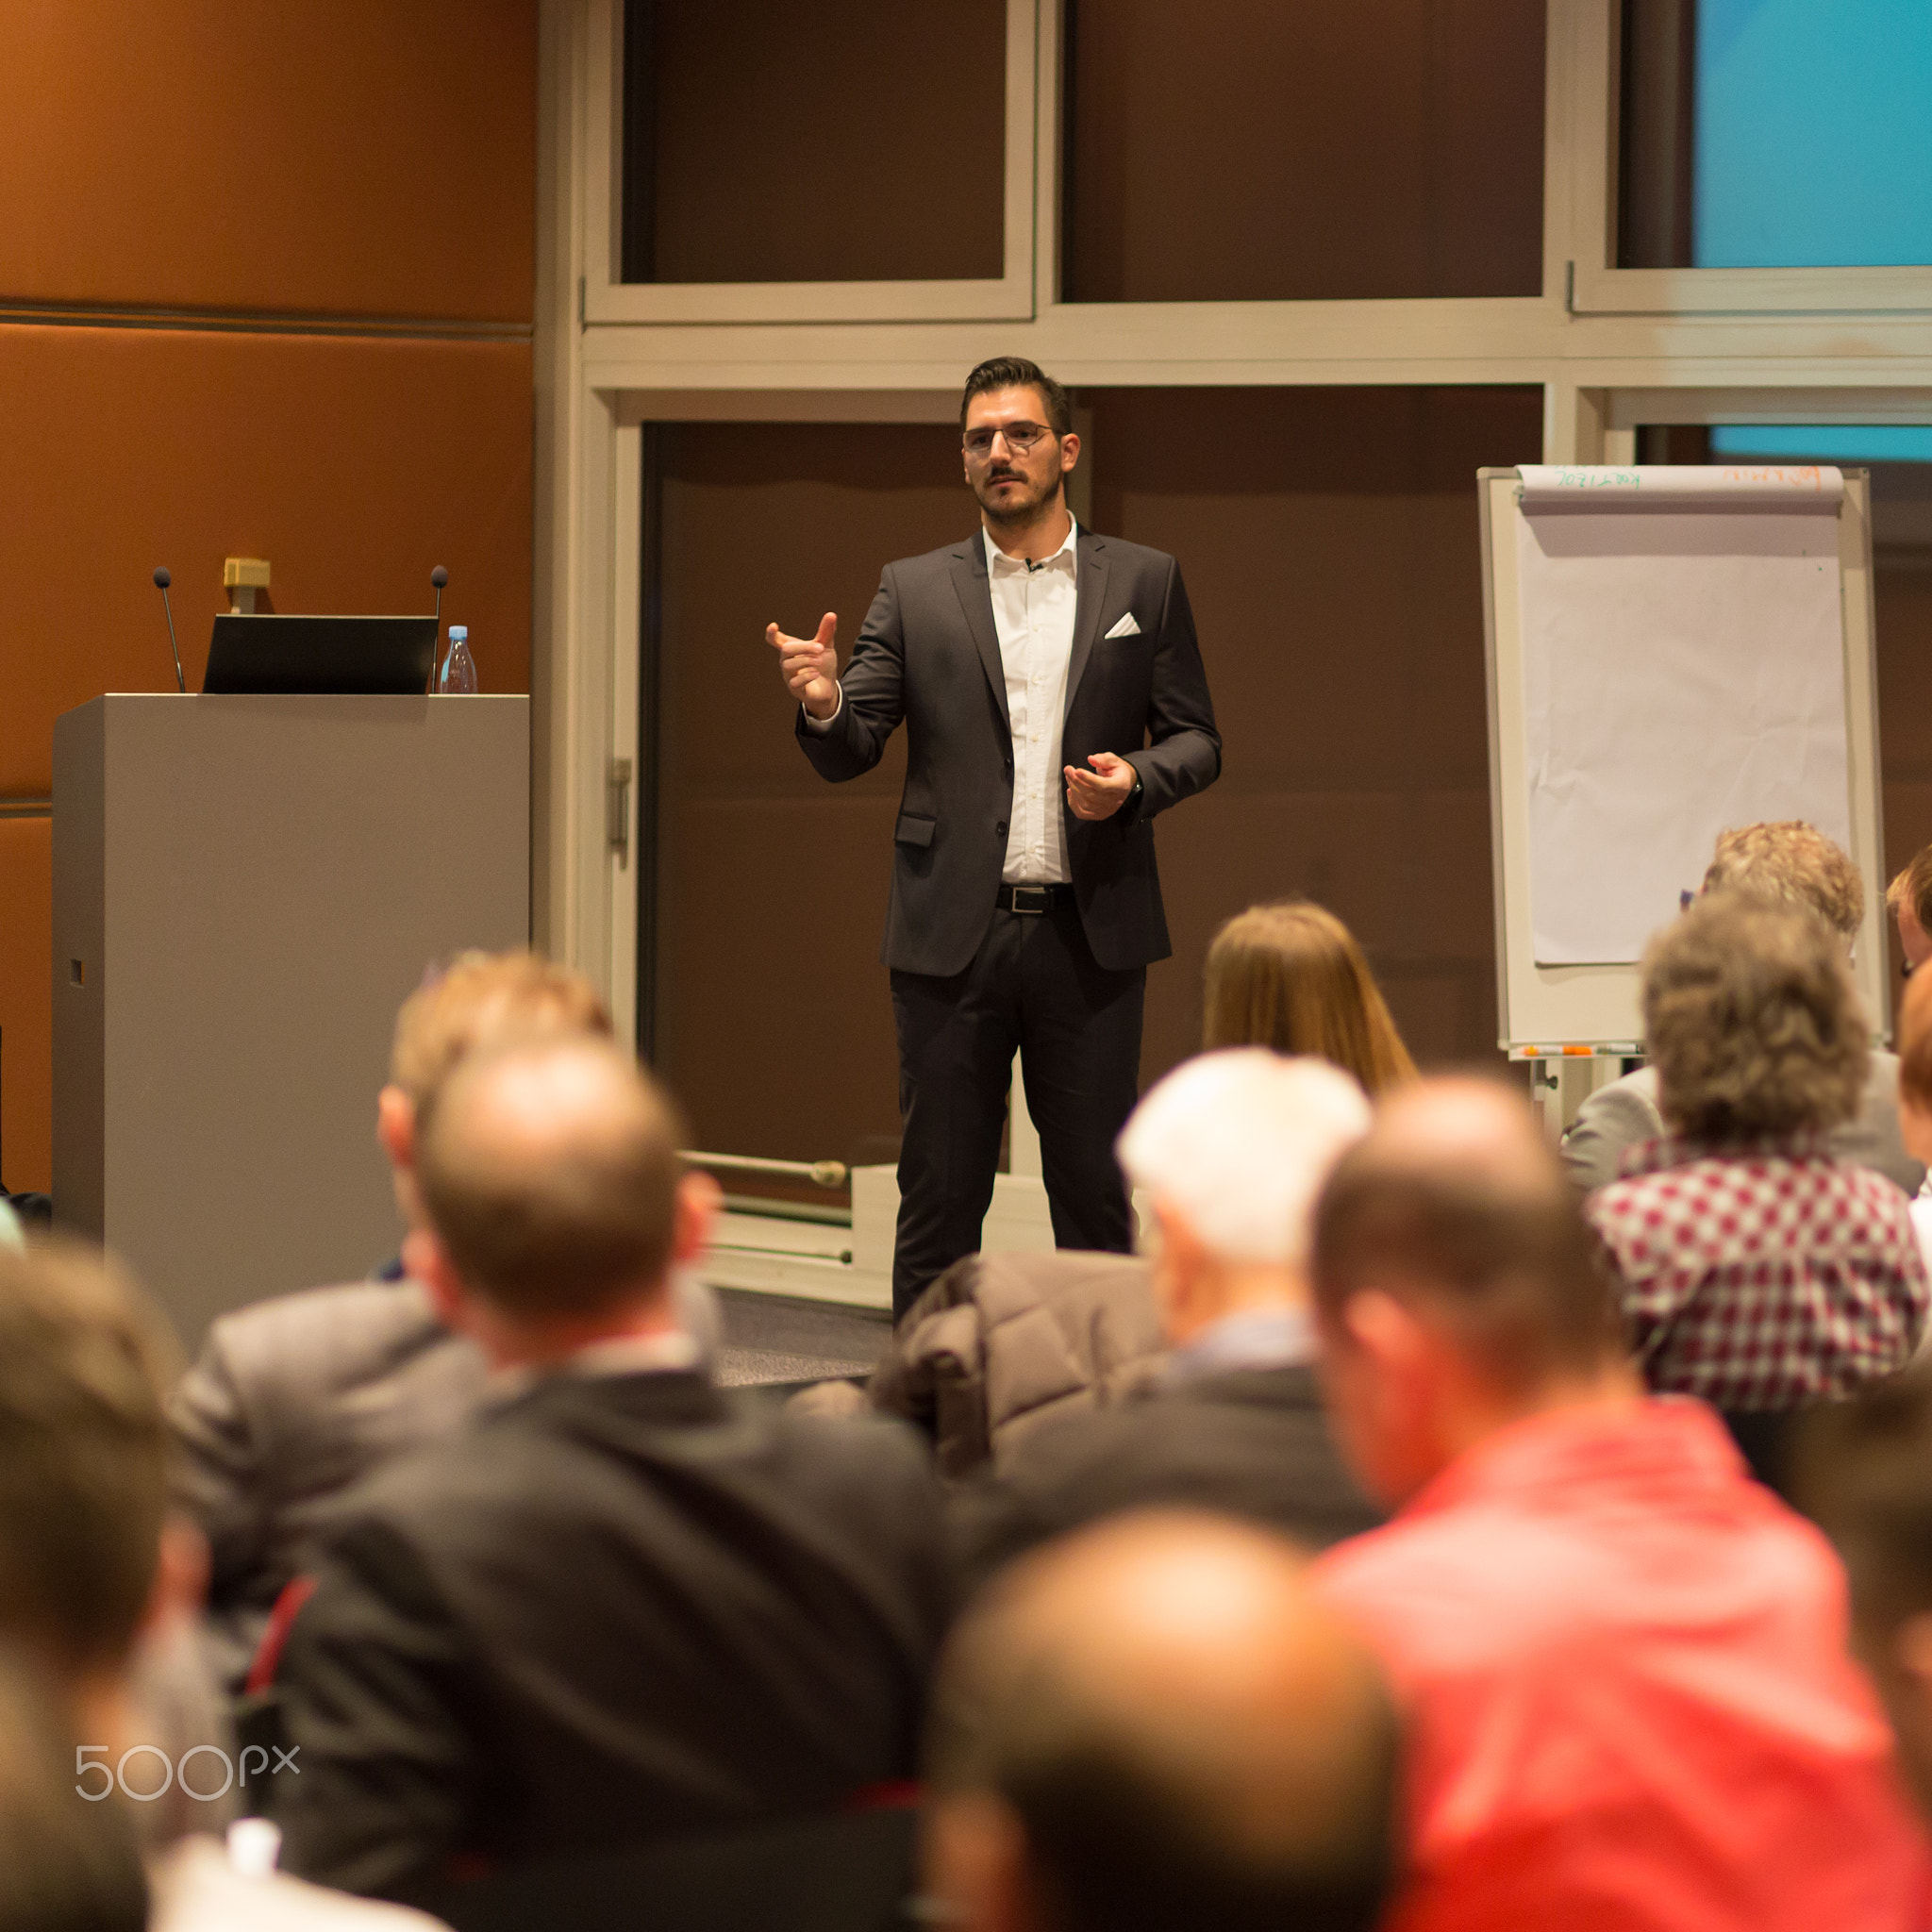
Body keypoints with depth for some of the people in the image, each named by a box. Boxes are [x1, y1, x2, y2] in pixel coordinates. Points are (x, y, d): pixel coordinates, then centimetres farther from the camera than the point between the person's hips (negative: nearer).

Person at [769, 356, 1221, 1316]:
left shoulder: (1144, 582, 9)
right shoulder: (914, 590, 8)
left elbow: (1197, 739, 10)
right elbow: (849, 751, 3)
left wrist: (1135, 780, -12)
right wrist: (823, 703, -20)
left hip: (1090, 933, 0)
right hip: (953, 937, 0)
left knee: (1096, 1196, 5)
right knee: (938, 1199, 4)